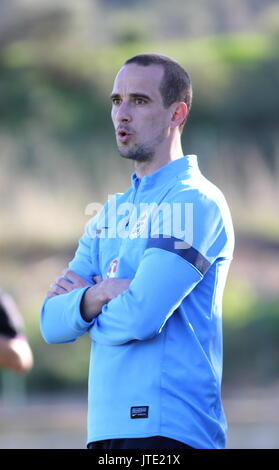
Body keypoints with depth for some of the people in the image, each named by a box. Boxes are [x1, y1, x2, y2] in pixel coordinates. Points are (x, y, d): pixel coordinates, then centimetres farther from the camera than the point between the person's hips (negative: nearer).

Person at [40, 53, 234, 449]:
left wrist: (82, 305, 2)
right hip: (104, 428, 8)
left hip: (167, 429, -8)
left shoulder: (195, 202, -8)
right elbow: (52, 324, 10)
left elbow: (139, 318, -18)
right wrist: (96, 296, -10)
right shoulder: (110, 214, 18)